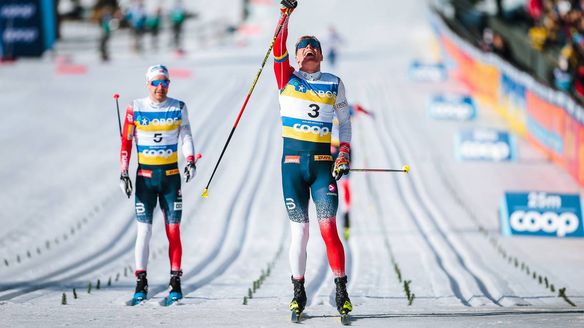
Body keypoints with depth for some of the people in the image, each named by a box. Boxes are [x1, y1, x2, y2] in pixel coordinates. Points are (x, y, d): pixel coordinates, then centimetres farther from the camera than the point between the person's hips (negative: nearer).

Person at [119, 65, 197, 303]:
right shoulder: (135, 109, -2)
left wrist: (190, 161, -10)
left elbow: (186, 136, 7)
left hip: (171, 175, 1)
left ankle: (175, 283, 5)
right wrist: (124, 173, -3)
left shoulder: (178, 108, 2)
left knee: (173, 230, 0)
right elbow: (126, 142, 2)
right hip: (145, 176, -1)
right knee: (144, 229, -4)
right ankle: (141, 283, 2)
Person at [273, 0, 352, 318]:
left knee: (328, 228, -10)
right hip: (293, 162, 0)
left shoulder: (334, 84, 10)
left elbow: (344, 122, 14)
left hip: (323, 164, 0)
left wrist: (344, 154, 1)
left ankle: (342, 292, -4)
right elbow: (278, 49, -9)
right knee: (299, 231, 1)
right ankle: (298, 293, 12)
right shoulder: (288, 79, 7)